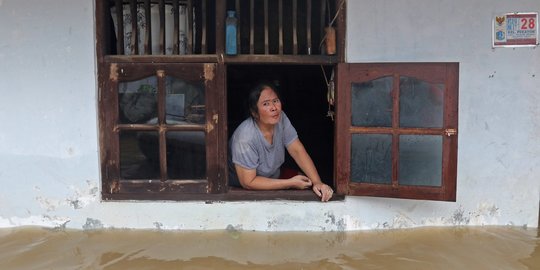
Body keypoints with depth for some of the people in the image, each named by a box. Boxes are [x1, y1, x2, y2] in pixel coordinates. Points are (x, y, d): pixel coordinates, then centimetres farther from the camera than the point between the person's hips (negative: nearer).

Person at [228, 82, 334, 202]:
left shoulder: (280, 118, -12)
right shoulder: (245, 138, -32)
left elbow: (297, 150, -10)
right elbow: (248, 182, -26)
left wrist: (317, 182, -24)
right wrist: (290, 183, -24)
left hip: (272, 181, 7)